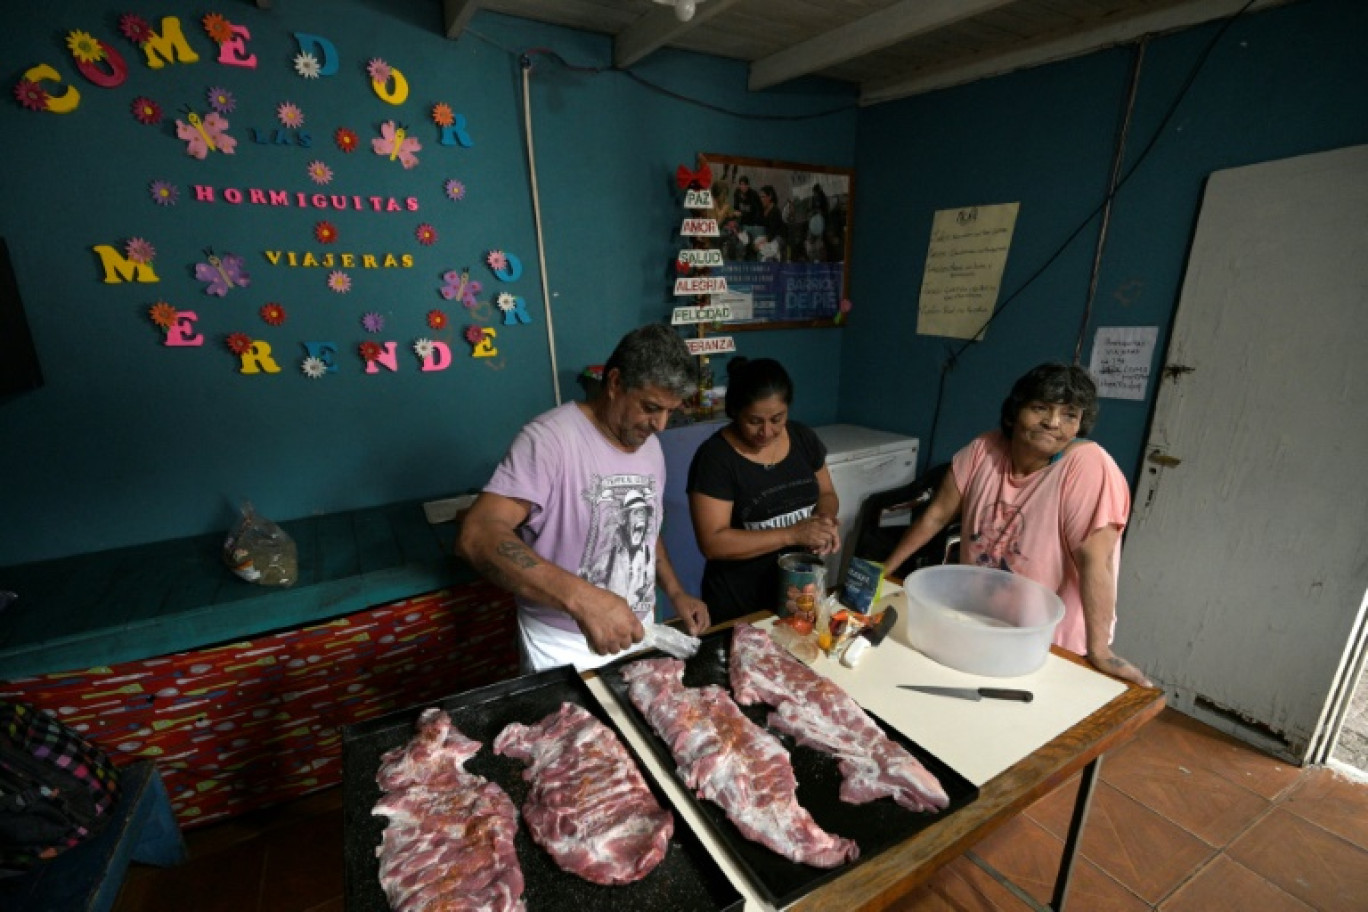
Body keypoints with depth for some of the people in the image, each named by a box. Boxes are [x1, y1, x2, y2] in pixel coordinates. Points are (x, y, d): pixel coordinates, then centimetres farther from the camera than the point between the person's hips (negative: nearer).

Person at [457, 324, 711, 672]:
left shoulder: (651, 447, 1)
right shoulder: (550, 437, -23)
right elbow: (477, 536, -33)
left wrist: (676, 592, 2)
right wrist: (580, 597, -43)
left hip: (637, 632, 7)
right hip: (563, 649, -6)